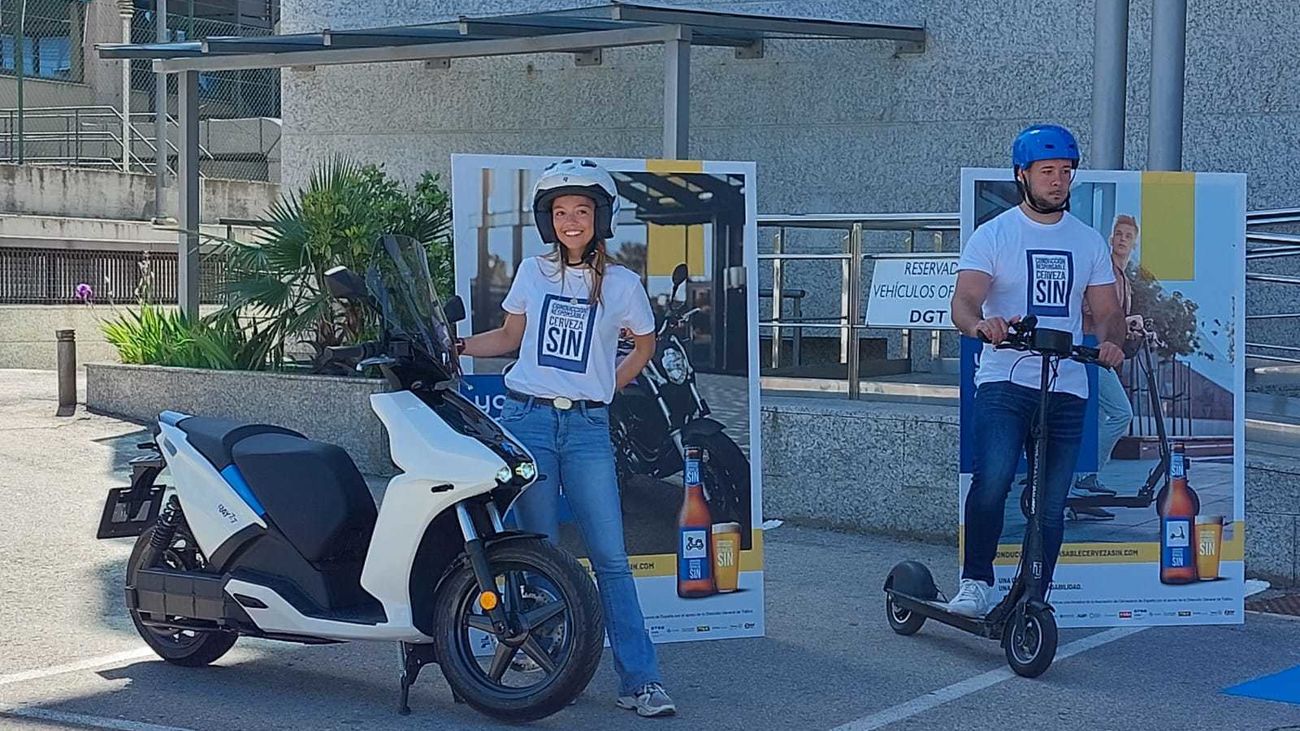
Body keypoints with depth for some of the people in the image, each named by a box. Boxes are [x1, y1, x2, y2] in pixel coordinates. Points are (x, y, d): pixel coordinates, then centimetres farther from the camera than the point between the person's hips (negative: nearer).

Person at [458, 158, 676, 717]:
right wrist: (455, 345, 5)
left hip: (588, 427, -1)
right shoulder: (533, 273, 8)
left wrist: (608, 387, 10)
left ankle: (640, 681, -4)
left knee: (610, 557, -6)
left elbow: (644, 344, 20)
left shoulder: (621, 284, 4)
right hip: (528, 421, 1)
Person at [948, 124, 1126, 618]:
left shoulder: (1088, 241, 15)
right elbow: (963, 301, -9)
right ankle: (976, 583, -13)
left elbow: (1106, 310, 14)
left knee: (1052, 506, 5)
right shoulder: (993, 235, 3)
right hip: (1004, 381, -4)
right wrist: (980, 324, -33)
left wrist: (1109, 341, -10)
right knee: (993, 478, -24)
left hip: (1067, 388, 4)